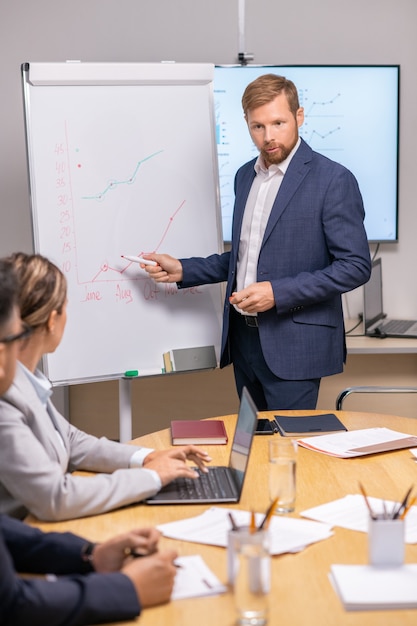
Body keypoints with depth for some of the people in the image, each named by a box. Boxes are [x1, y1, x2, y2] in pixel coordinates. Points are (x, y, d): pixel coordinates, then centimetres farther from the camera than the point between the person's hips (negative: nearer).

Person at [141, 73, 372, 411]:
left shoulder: (333, 180, -11)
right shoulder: (246, 175, 12)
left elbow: (356, 265, -14)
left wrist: (278, 292, -20)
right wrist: (183, 270, 7)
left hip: (294, 345, -7)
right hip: (245, 338, 7)